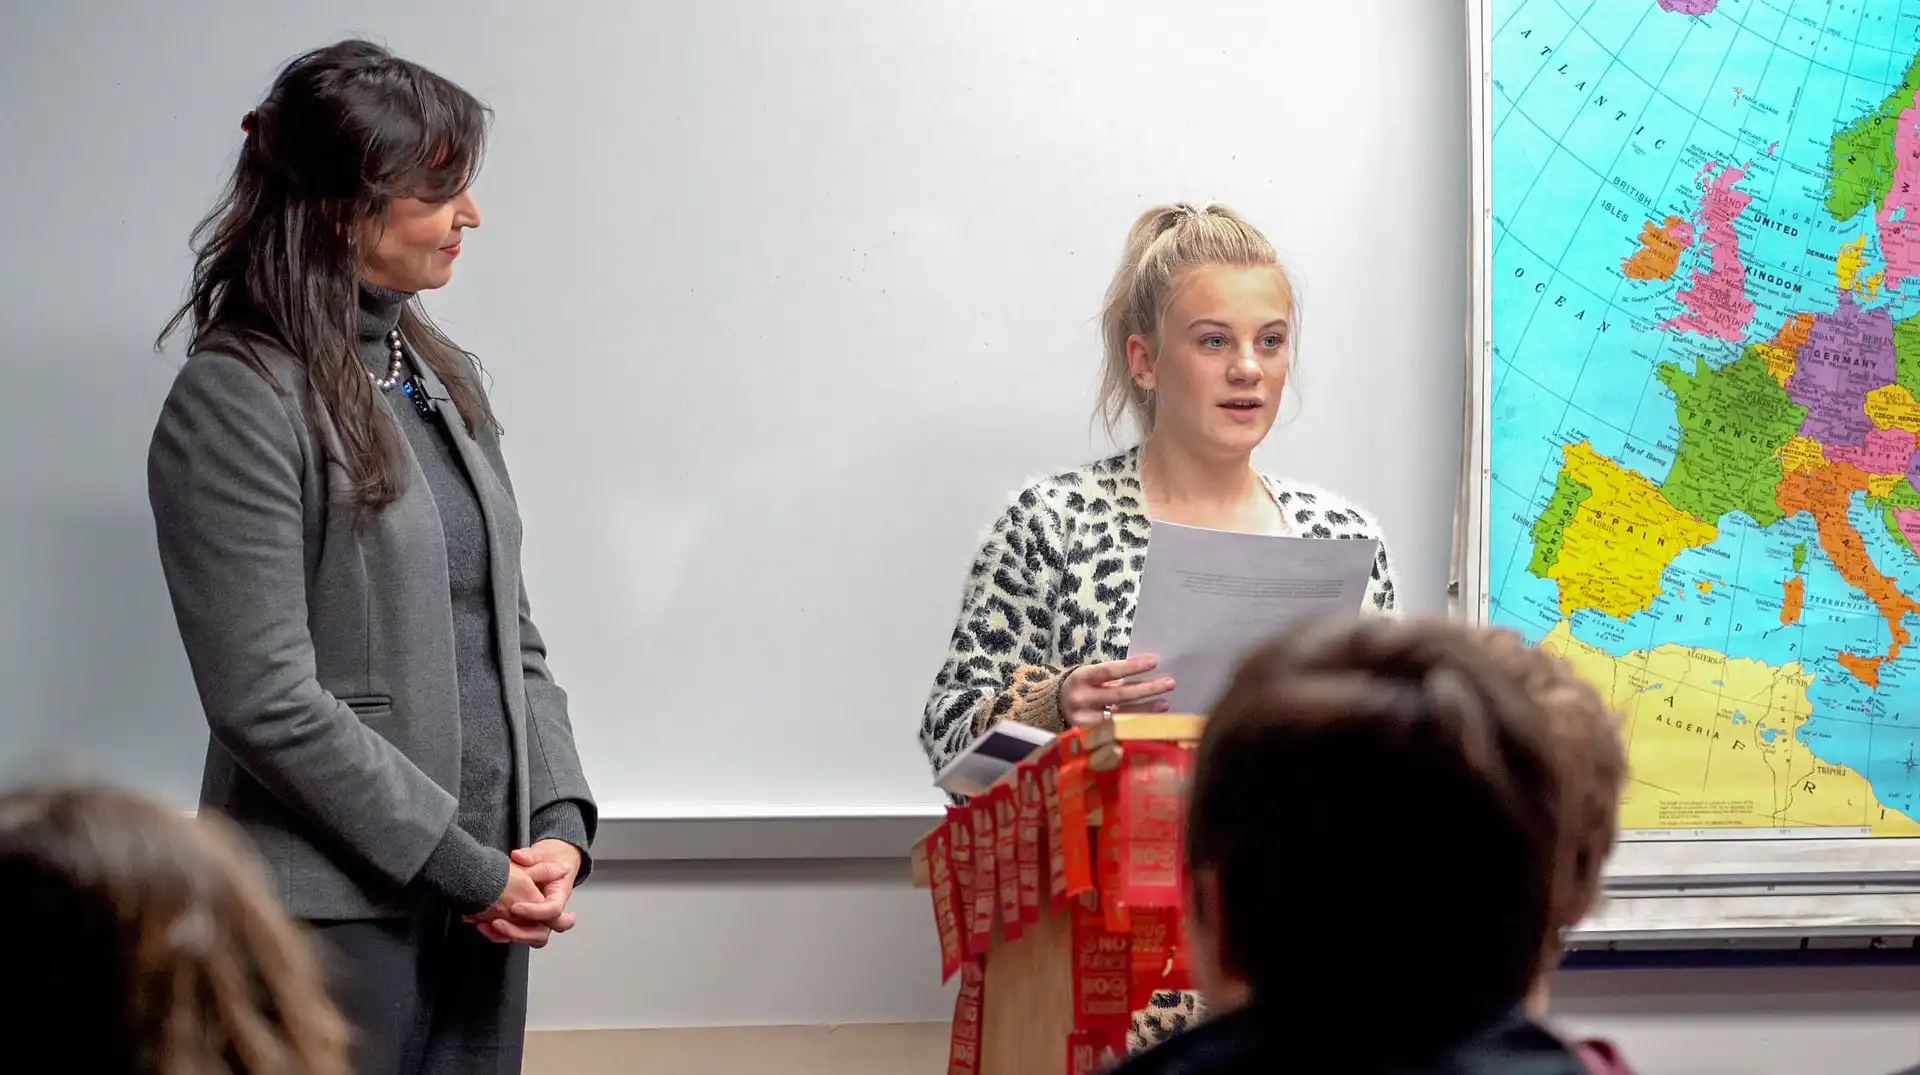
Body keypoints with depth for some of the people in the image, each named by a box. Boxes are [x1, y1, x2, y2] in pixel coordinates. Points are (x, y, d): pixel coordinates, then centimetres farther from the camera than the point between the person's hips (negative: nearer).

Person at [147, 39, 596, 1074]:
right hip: (339, 906, -7)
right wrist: (463, 868, -14)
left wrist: (560, 820, 0)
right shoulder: (237, 403, -12)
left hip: (485, 887, 7)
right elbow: (266, 700, -17)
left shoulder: (440, 375, 12)